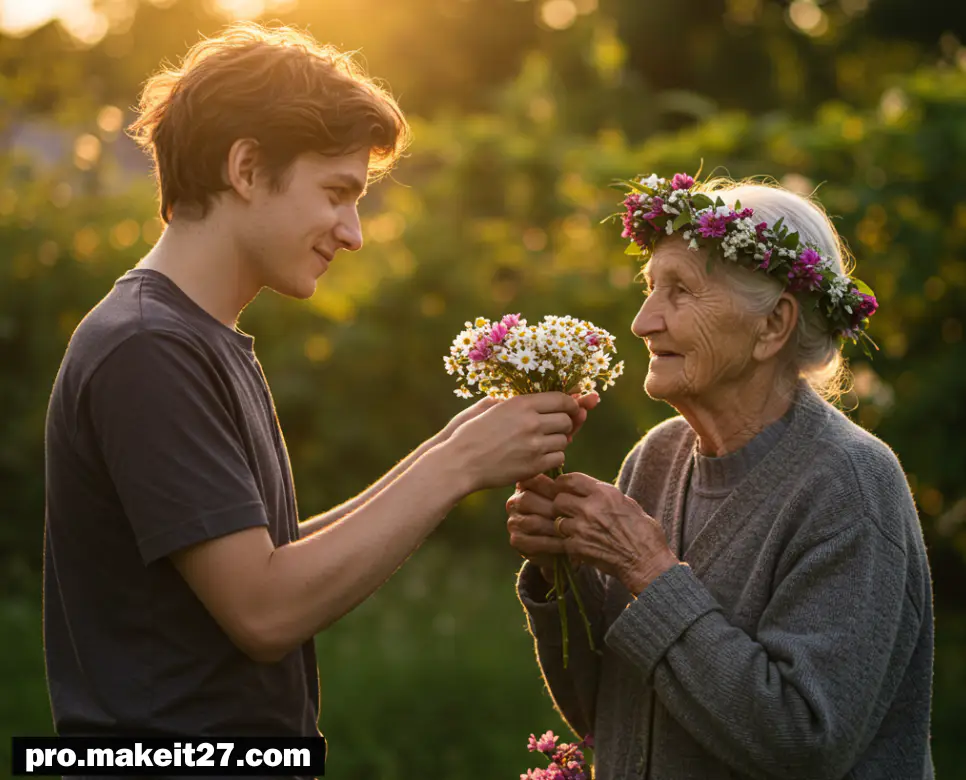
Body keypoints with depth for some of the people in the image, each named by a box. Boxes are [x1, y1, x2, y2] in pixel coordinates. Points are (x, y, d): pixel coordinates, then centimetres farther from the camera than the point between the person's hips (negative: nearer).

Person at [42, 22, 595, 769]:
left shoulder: (210, 345, 11)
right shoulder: (146, 351, -19)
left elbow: (274, 556, 7)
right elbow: (265, 609, -22)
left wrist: (451, 452, -1)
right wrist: (456, 466, -17)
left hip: (252, 743, 9)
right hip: (165, 746, -9)